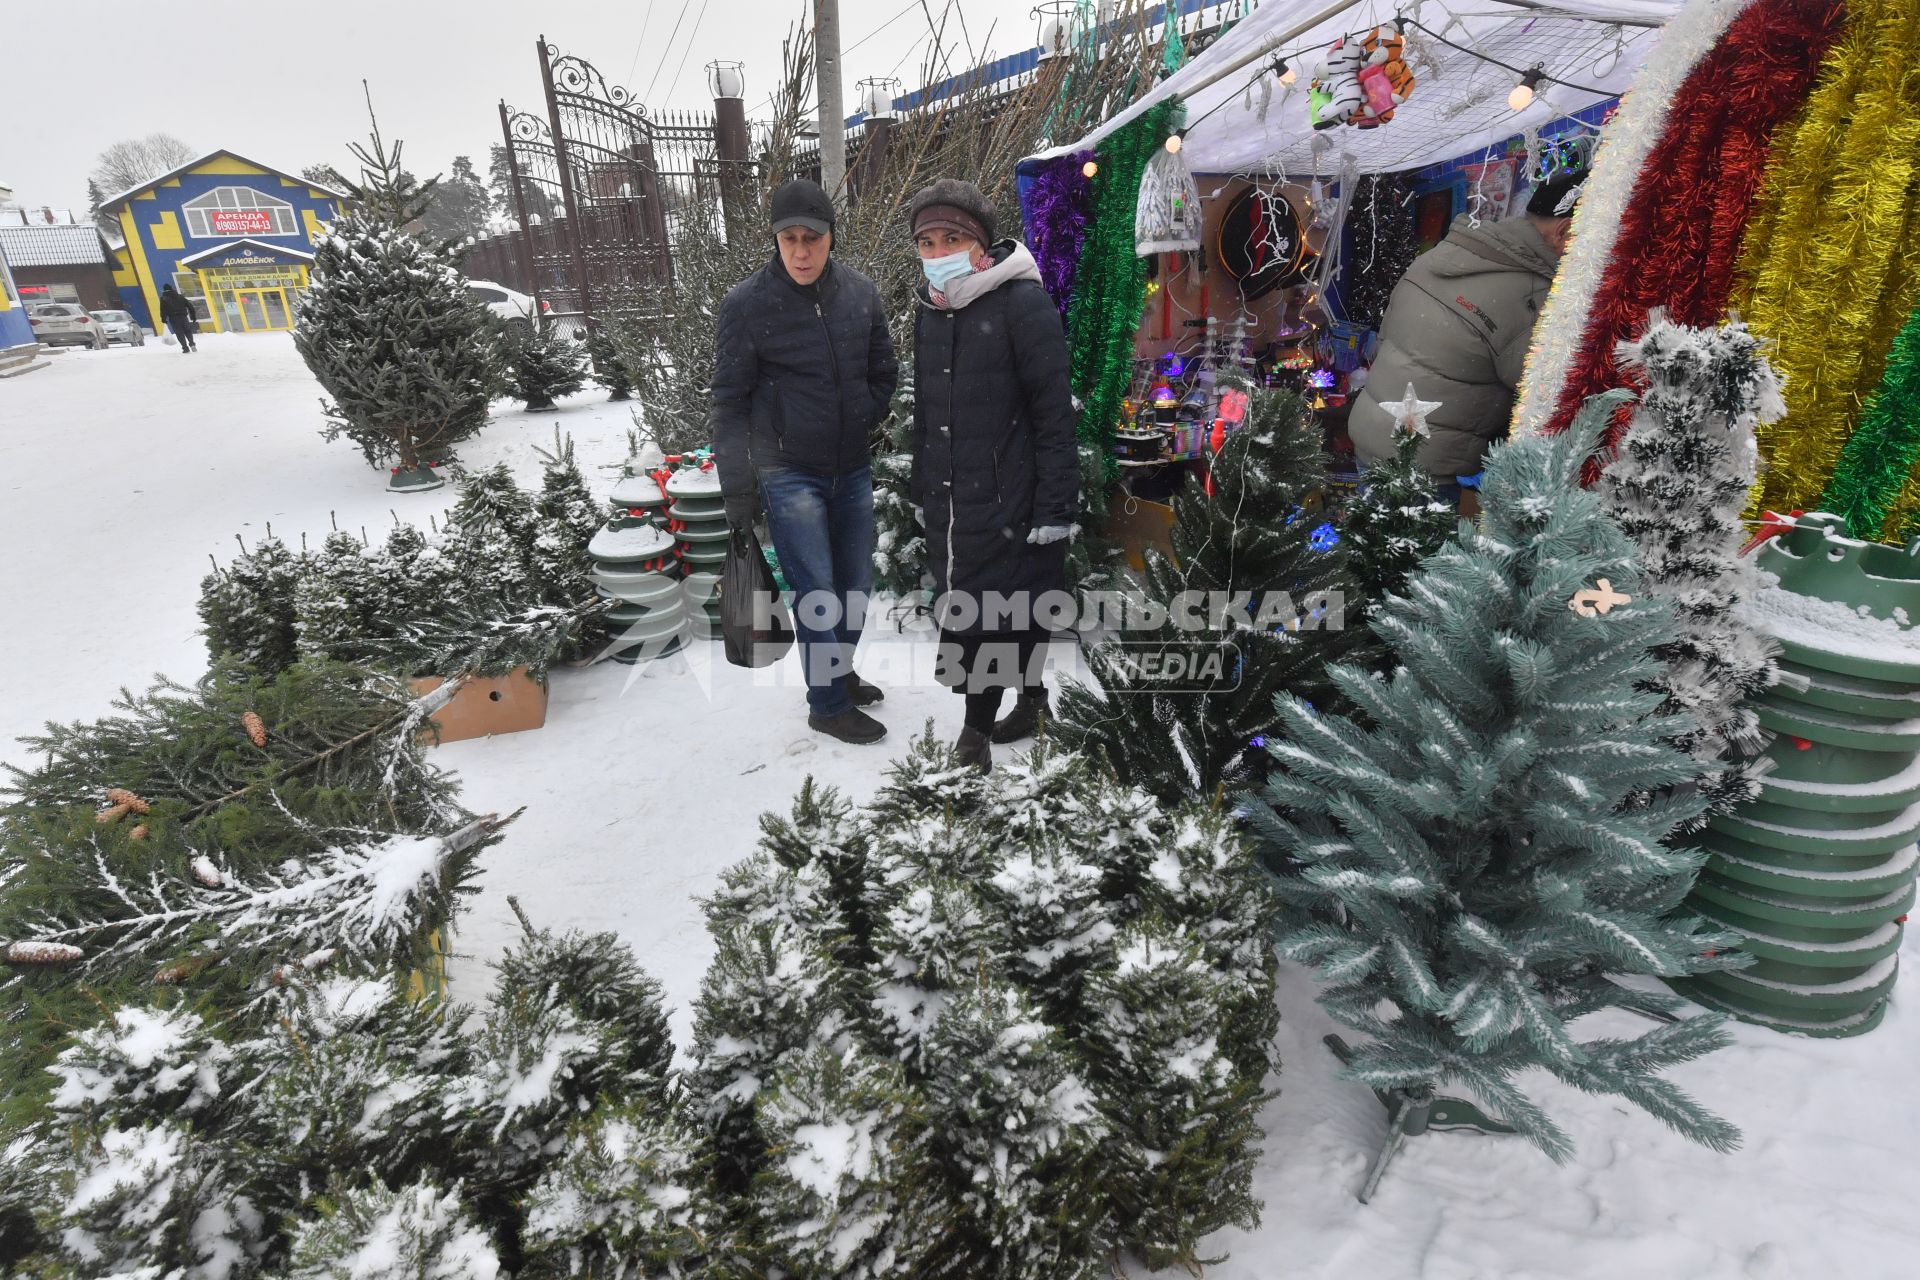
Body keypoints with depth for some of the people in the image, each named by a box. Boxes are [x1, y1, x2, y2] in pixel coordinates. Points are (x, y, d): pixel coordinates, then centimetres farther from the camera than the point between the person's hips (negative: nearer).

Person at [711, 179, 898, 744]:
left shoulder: (860, 294, 0)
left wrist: (863, 423, 3)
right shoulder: (746, 305, -11)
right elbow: (730, 402, -6)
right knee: (817, 592, -3)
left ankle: (839, 672, 35)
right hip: (787, 472, -4)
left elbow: (883, 373, 13)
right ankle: (827, 704, 14)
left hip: (853, 468, 5)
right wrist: (737, 490, -6)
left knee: (855, 584, 13)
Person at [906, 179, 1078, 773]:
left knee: (994, 616, -3)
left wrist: (1055, 506, -15)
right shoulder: (929, 310, 12)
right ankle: (1032, 700, 35)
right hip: (947, 506, 7)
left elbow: (1055, 412, -13)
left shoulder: (1022, 303, -10)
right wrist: (921, 491, 20)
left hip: (1007, 501, -7)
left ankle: (975, 735, 10)